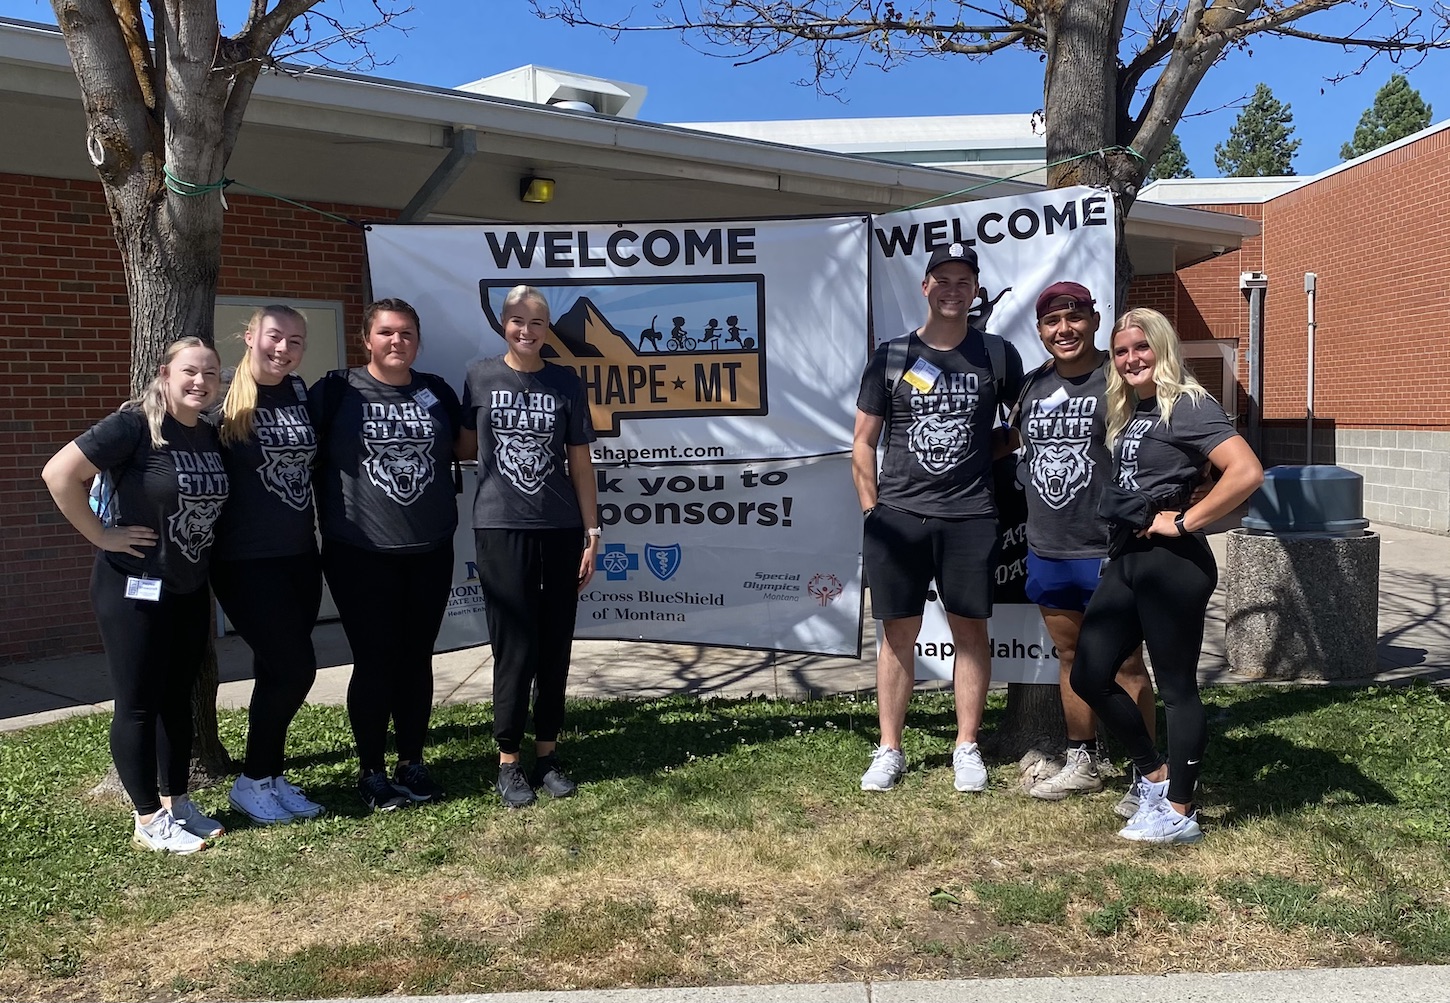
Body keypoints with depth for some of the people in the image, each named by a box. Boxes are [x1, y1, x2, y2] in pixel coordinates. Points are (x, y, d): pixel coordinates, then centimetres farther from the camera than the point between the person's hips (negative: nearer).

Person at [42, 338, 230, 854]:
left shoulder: (211, 436, 5)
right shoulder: (134, 425, -16)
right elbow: (59, 473, -22)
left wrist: (210, 578, 12)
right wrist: (102, 535, -19)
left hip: (190, 589, 7)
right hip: (134, 589, -7)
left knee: (178, 699, 15)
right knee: (139, 704, 3)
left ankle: (176, 802, 27)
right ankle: (148, 820, 13)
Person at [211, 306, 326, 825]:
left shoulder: (299, 392, 6)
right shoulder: (223, 396, -10)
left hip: (300, 555, 6)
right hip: (245, 560, -6)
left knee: (279, 670, 11)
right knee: (294, 667, -7)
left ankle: (270, 777, 25)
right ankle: (251, 782, 12)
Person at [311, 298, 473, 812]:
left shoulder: (436, 390, 9)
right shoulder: (337, 389, -1)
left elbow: (467, 447, 18)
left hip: (430, 552, 3)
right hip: (361, 555, -3)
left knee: (416, 659, 11)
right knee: (375, 663, 1)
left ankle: (413, 763, 25)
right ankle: (371, 771, 17)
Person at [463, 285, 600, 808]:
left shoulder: (566, 383, 3)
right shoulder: (480, 377, 2)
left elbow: (580, 463, 4)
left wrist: (592, 533, 2)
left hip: (561, 530, 2)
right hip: (501, 529, -2)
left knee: (555, 647, 7)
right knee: (515, 648, -1)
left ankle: (547, 752, 20)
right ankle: (508, 760, 13)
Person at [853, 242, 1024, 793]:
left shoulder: (997, 355, 6)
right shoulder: (891, 356, 6)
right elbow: (863, 443, 7)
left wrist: (996, 445, 3)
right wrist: (873, 509, 1)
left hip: (970, 516, 0)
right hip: (898, 515, 0)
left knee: (970, 629, 5)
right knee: (899, 632, 5)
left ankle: (966, 748, 17)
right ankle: (889, 751, 14)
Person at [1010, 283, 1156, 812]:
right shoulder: (1032, 385, 10)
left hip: (1106, 552, -6)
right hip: (1046, 551, 6)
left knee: (1124, 664, 1)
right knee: (1071, 658, 17)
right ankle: (1081, 763, 30)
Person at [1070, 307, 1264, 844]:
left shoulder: (1188, 405, -9)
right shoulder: (1127, 411, 16)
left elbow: (1247, 472, -21)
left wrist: (1183, 522, -16)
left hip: (1171, 562, -9)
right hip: (1126, 557, 9)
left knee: (1177, 686, 2)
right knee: (1089, 675, 9)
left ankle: (1178, 813, 14)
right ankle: (1154, 776, 27)